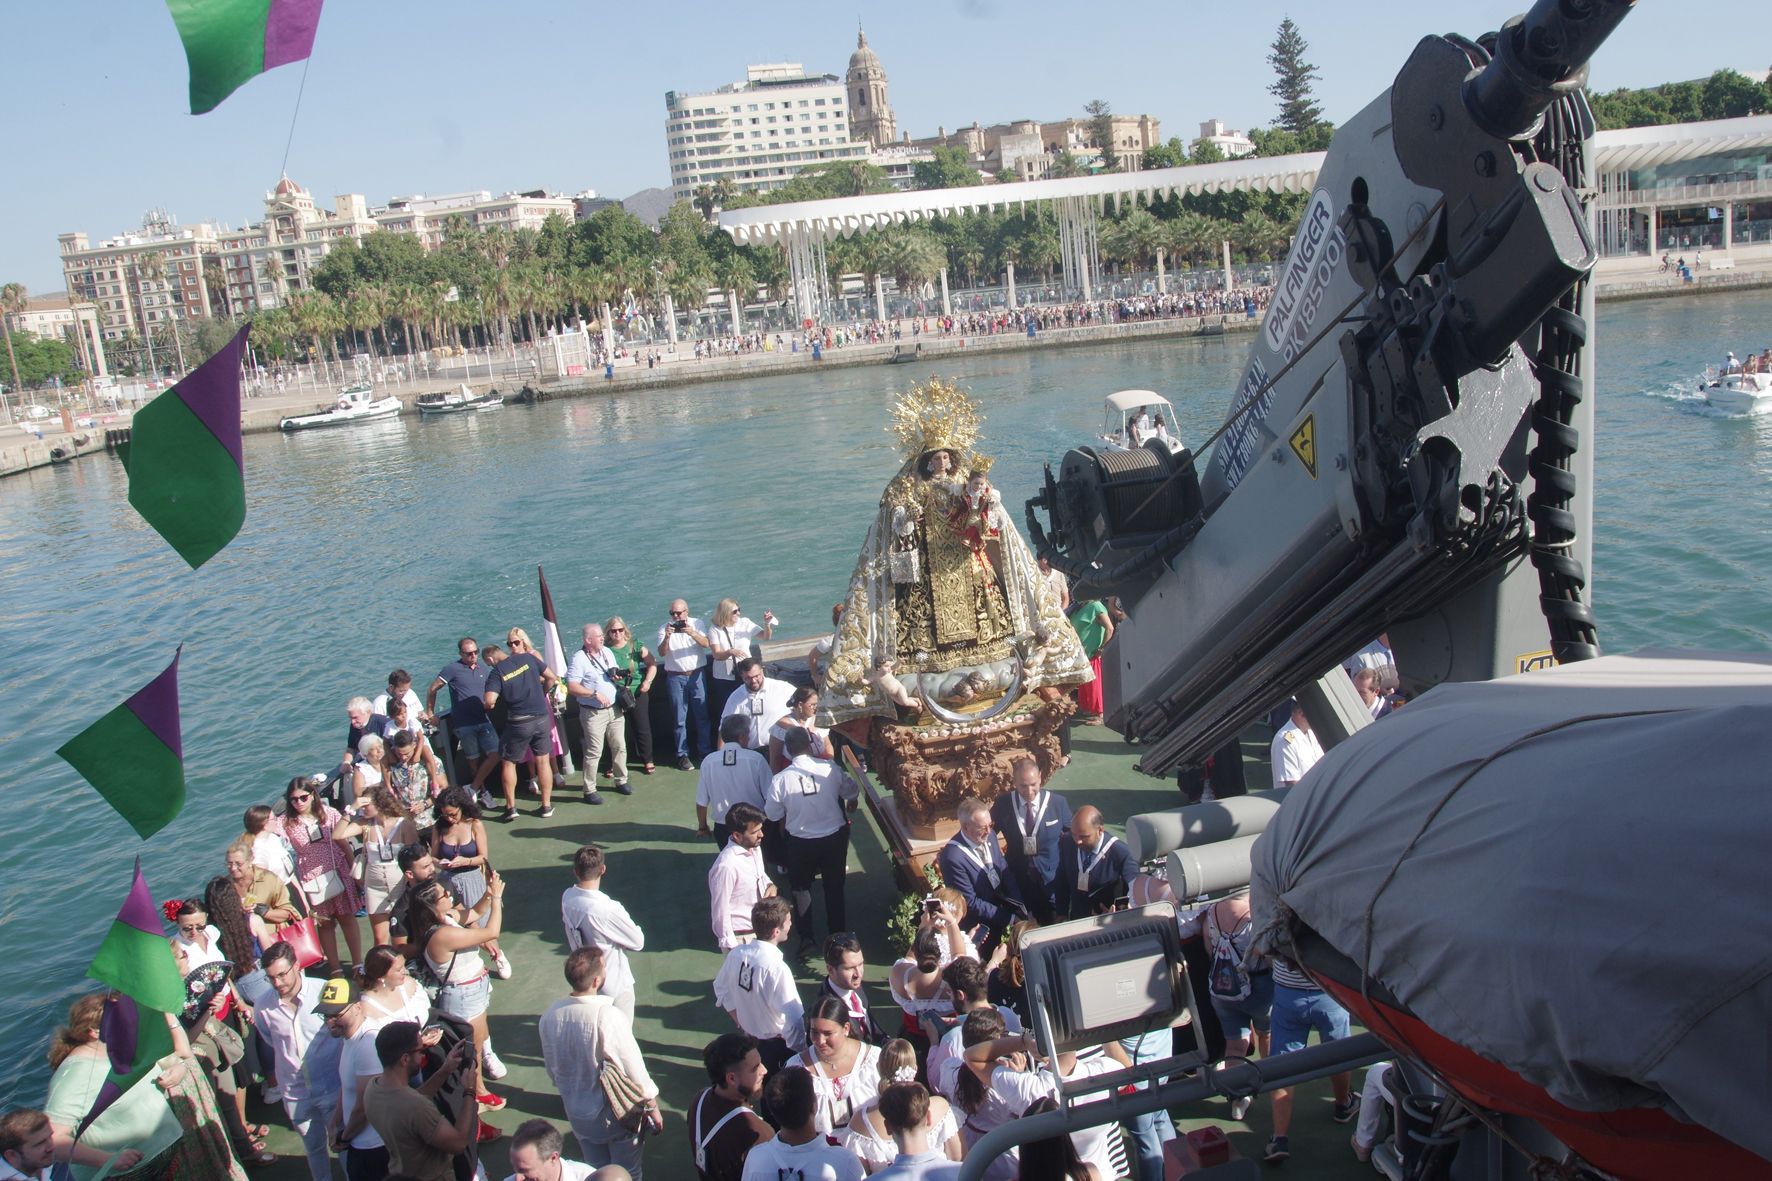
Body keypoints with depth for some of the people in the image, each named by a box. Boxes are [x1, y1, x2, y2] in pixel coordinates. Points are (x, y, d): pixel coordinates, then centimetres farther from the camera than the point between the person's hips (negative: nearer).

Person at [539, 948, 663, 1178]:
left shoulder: (551, 1015, -13)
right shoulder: (609, 1016, -30)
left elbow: (552, 1069, 2)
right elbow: (635, 1070, -21)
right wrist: (653, 1108, -5)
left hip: (577, 1115, 5)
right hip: (617, 1116, -5)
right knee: (627, 1175, 17)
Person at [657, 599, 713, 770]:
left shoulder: (697, 624, 3)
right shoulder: (664, 628, 1)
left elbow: (706, 643, -11)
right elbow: (661, 653, -7)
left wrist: (692, 633, -28)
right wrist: (667, 637, -24)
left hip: (697, 674, 1)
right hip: (676, 677, 0)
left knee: (702, 715, 5)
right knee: (680, 719, 2)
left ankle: (705, 751, 14)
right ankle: (682, 755, 7)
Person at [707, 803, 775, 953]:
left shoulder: (755, 849, -4)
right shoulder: (726, 866, -29)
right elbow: (720, 910, -21)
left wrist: (770, 885, -5)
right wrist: (730, 946, -15)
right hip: (740, 937, -8)